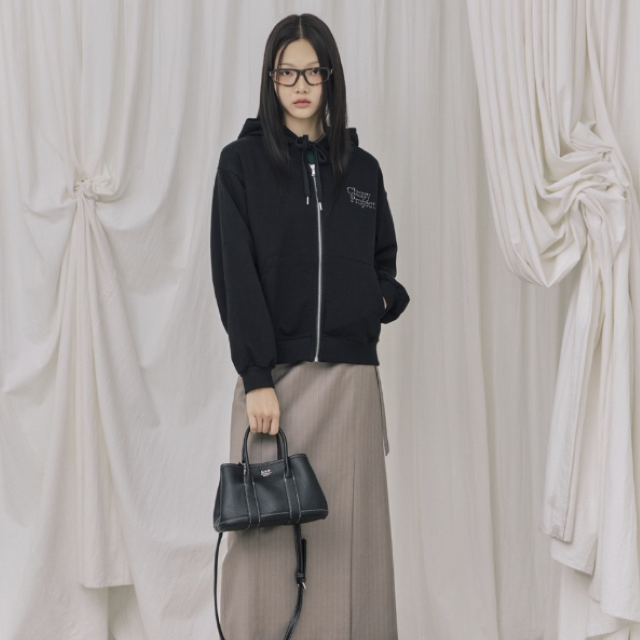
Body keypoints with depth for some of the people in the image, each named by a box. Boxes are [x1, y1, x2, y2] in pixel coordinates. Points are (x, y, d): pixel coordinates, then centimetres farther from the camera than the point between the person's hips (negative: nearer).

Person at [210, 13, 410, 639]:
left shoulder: (362, 168, 13)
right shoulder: (242, 162, 3)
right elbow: (235, 277, -5)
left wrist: (386, 297, -1)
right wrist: (256, 377, -13)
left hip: (351, 375, 3)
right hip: (274, 373, -2)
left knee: (347, 534, 4)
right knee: (269, 537, -1)